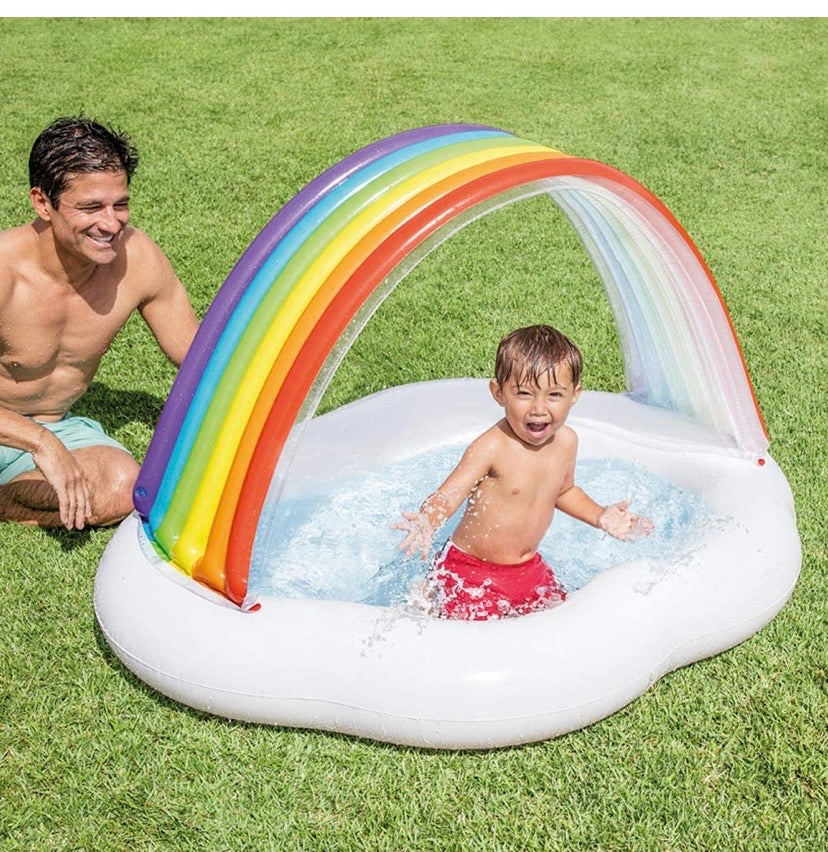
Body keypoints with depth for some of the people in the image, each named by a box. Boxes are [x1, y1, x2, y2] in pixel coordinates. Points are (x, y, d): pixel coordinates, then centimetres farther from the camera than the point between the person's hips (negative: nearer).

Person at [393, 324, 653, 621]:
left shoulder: (566, 441, -3)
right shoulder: (492, 447, -25)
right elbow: (447, 496, -31)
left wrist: (600, 517, 6)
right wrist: (426, 523, -51)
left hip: (529, 568, 7)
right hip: (470, 571, -6)